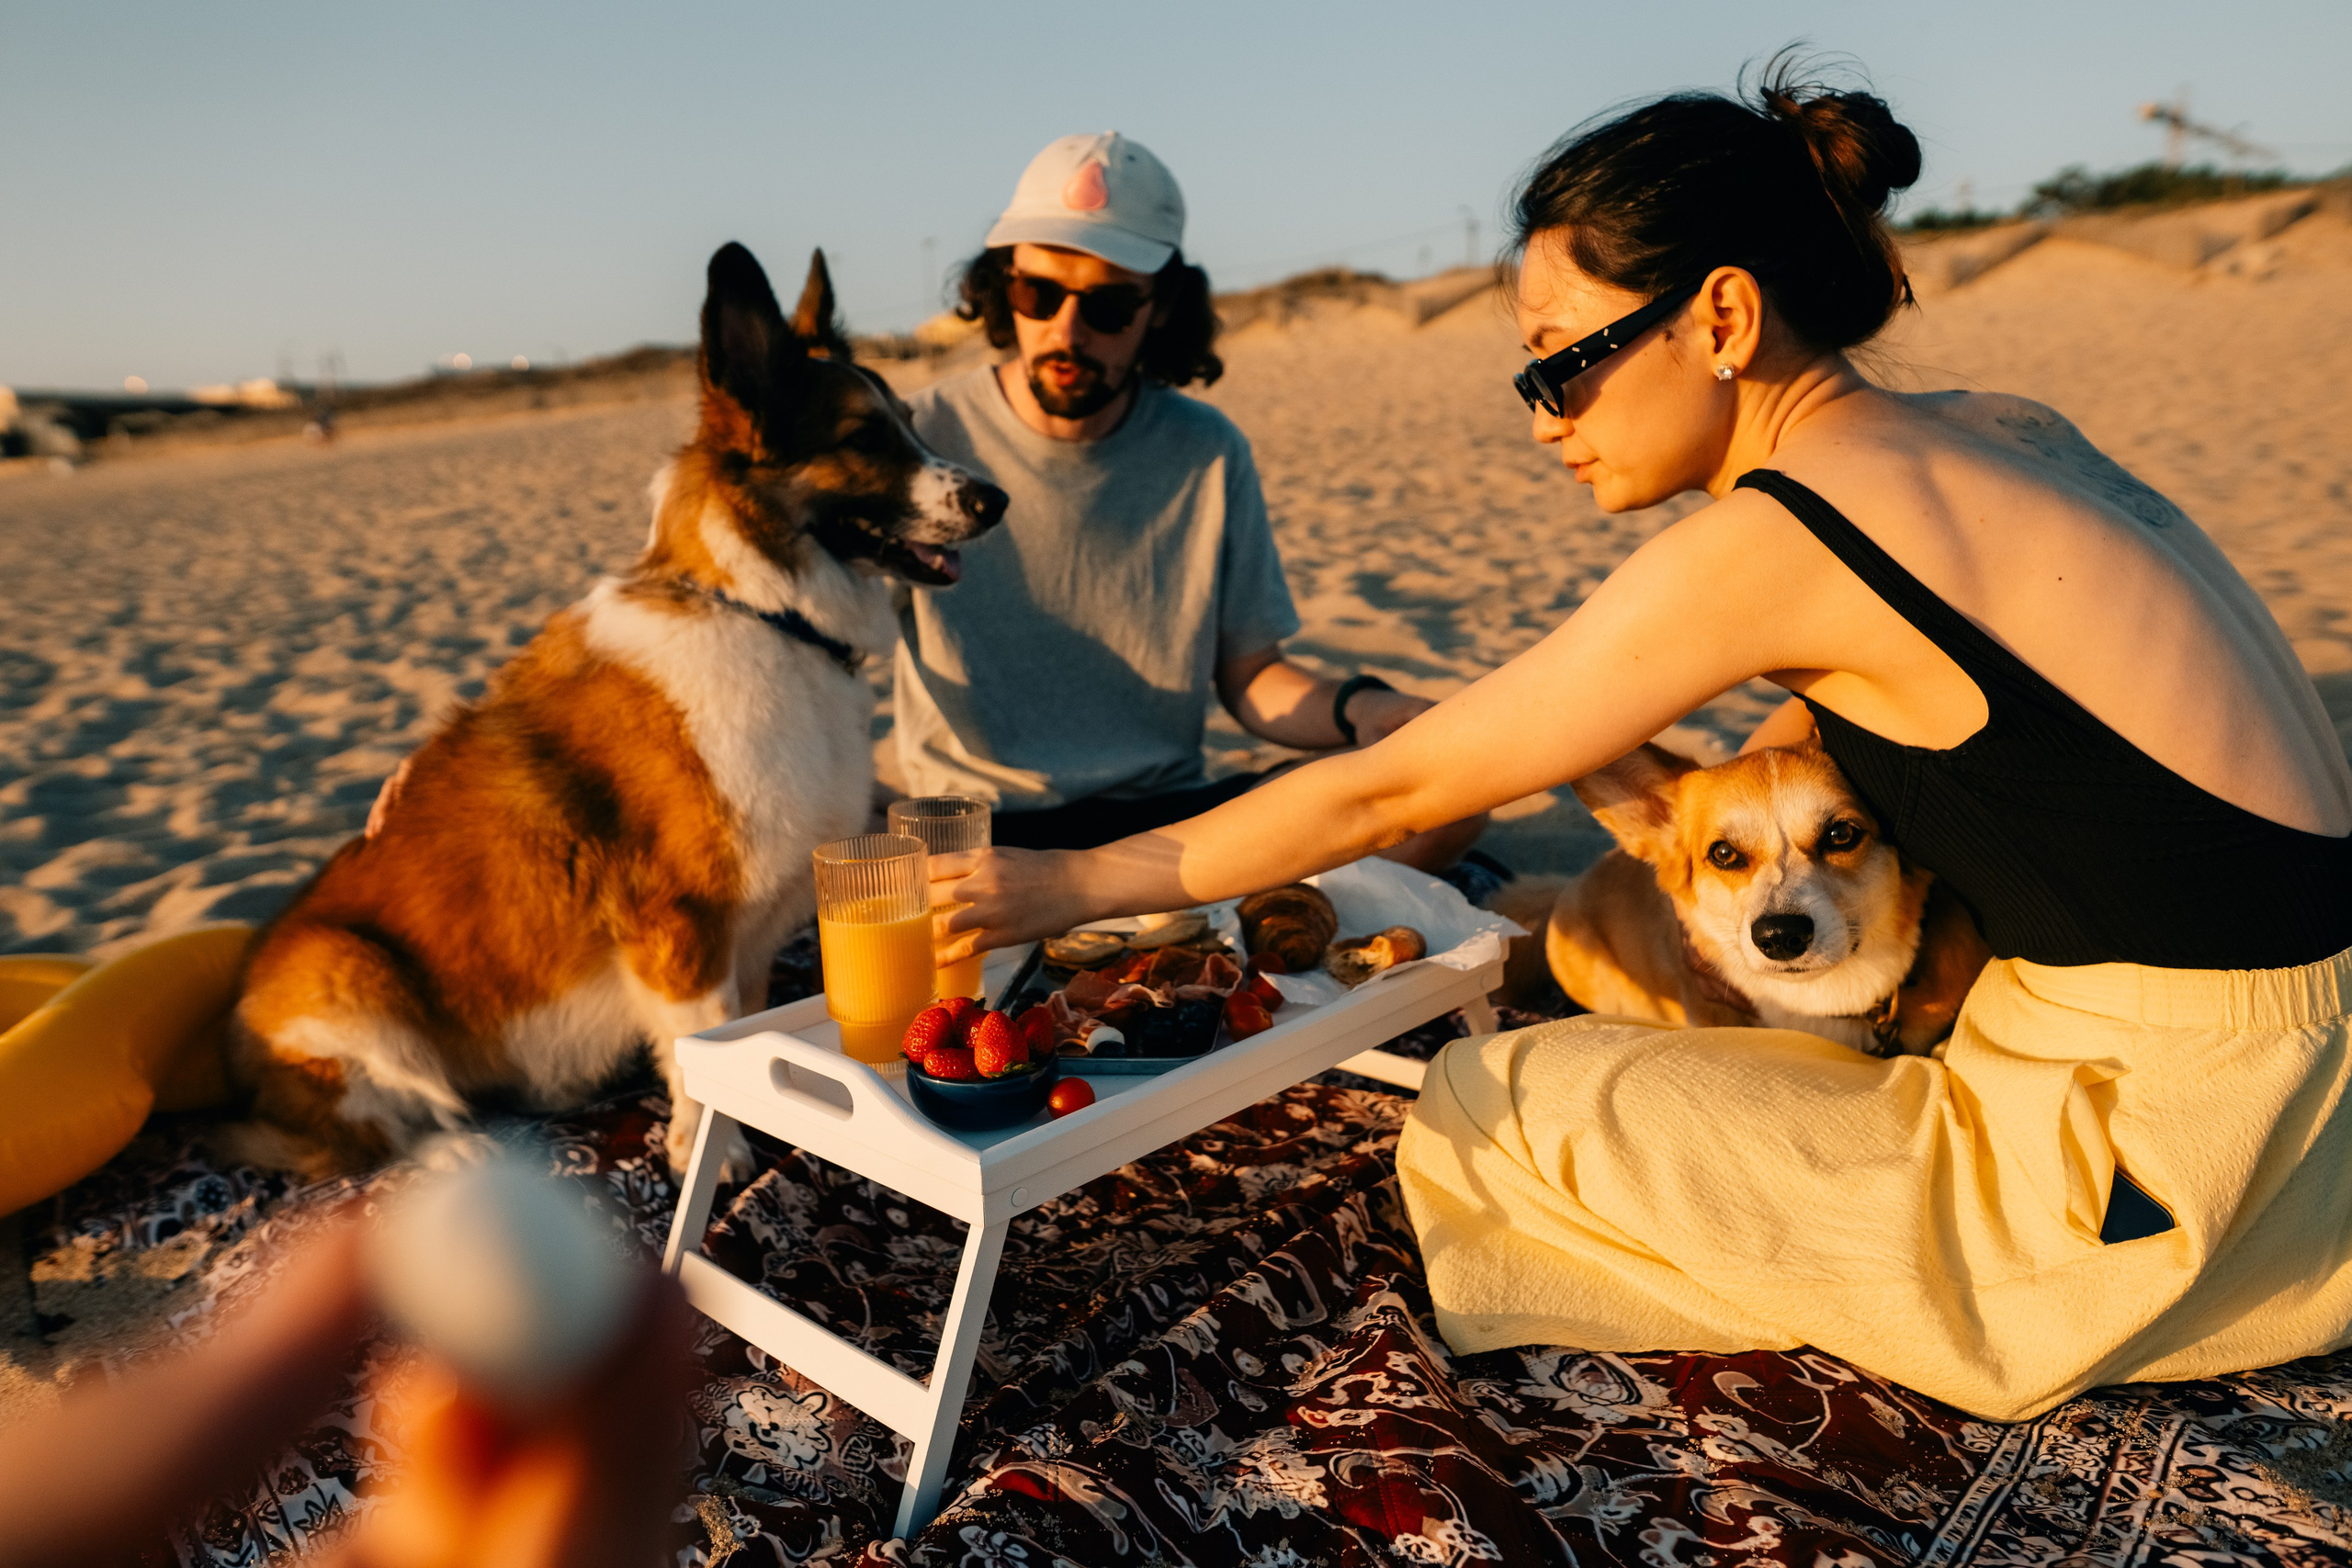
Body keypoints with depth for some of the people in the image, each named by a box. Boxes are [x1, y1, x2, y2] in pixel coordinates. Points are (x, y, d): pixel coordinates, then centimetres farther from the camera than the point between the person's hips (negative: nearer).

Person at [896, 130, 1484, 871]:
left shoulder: (1209, 455, 5)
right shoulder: (919, 437, -2)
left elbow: (1249, 676, 8)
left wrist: (1364, 710, -12)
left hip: (1169, 811, 2)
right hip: (973, 826, -1)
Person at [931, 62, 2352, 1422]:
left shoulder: (1768, 540, -22)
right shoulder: (1998, 433, 2)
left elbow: (1390, 792, -17)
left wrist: (1074, 884, -7)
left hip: (2162, 1149, -9)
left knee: (1489, 1106, -6)